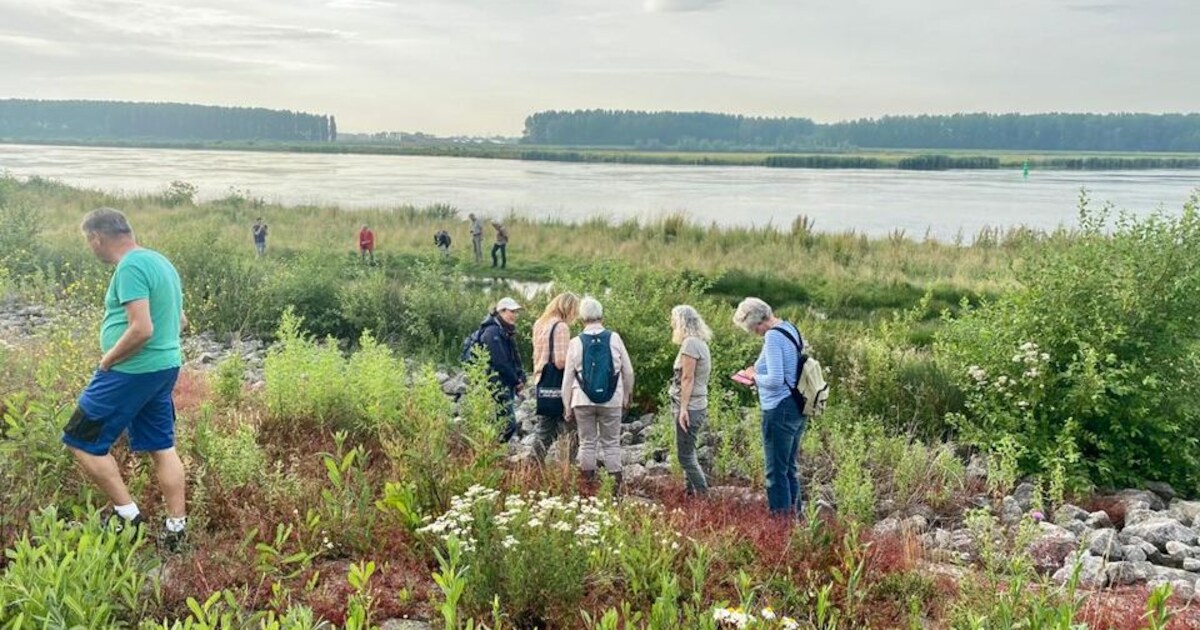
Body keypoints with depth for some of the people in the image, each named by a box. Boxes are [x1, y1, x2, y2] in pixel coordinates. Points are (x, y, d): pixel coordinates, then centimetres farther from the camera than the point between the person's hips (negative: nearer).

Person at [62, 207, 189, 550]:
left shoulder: (130, 267, -18)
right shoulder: (160, 261, 12)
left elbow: (141, 329, -26)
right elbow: (180, 321, 19)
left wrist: (108, 360, -12)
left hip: (132, 372, -9)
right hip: (165, 367, 9)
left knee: (82, 441, 5)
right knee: (162, 447, 13)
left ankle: (127, 513, 7)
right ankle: (176, 527, 16)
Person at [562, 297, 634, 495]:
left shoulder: (576, 342, -3)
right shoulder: (614, 338, -4)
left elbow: (567, 378, 2)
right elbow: (628, 371, 3)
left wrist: (567, 407, 11)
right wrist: (627, 397, 18)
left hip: (583, 401, 0)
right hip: (611, 400, 0)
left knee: (587, 443, 10)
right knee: (611, 444, 7)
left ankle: (588, 486, 14)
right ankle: (616, 488, 7)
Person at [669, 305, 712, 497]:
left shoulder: (690, 343, -13)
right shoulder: (700, 343, 15)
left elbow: (687, 378, -17)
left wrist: (683, 408, -18)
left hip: (689, 407, -10)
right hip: (698, 406, 10)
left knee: (685, 455, -6)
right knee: (688, 454, 13)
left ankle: (703, 494, -3)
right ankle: (692, 492, 17)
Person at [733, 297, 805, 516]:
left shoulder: (773, 336, -18)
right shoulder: (791, 329, 10)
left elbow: (775, 380, -23)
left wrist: (754, 376, -6)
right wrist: (759, 375, 11)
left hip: (779, 411, -9)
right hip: (797, 409, 10)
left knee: (776, 473, 0)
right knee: (790, 469, 18)